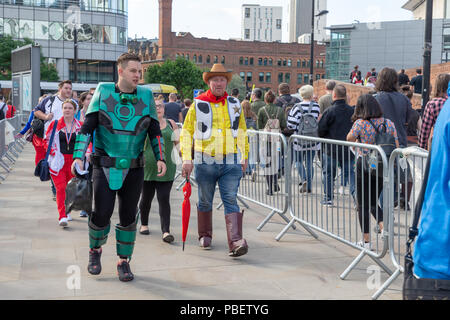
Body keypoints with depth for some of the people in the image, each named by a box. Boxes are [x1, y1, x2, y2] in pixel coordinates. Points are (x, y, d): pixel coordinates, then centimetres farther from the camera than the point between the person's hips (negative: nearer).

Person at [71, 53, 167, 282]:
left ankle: (124, 262, 23)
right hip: (104, 166, -2)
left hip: (133, 169, 2)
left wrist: (160, 158, -3)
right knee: (102, 213, -6)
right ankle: (95, 250, 25)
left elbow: (155, 131, 9)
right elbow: (87, 127, -2)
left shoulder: (146, 96, 3)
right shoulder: (103, 92, -1)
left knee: (128, 216, 7)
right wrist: (78, 157, -11)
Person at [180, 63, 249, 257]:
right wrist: (186, 159, -4)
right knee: (205, 201, 12)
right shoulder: (198, 105, 2)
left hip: (231, 163, 1)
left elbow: (241, 133, 19)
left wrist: (244, 157, 16)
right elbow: (186, 132, 3)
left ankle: (235, 242, -15)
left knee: (231, 201, -8)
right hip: (205, 163, -1)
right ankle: (205, 236, 31)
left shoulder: (235, 105, 10)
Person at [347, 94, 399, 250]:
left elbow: (349, 139, 4)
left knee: (363, 204, 7)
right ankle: (384, 226, -3)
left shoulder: (360, 123, -12)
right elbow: (396, 147, 3)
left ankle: (366, 241, 12)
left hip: (364, 166, -4)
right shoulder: (389, 123, 1)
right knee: (373, 202, 20)